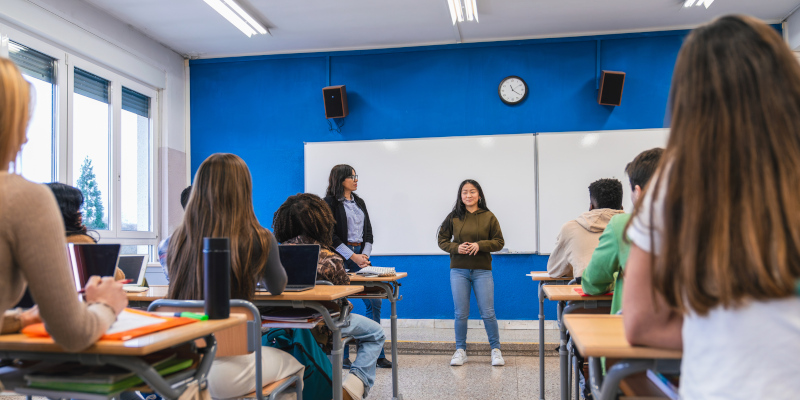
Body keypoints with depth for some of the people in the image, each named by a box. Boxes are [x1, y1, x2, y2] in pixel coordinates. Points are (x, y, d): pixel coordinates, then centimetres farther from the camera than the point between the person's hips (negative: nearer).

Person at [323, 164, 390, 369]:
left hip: (361, 256, 6)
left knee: (374, 302, 3)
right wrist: (353, 256, -13)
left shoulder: (359, 202, 17)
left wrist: (365, 254, -1)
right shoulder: (330, 203, -4)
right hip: (341, 258, -6)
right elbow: (331, 235, -10)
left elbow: (368, 231, 16)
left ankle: (377, 354, 12)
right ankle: (342, 356, 10)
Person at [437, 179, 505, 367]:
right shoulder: (453, 217, 2)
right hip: (459, 270, 1)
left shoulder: (488, 217, 1)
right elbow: (442, 240, 7)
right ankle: (460, 351, 19)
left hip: (482, 270, -1)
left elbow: (499, 242, 2)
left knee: (488, 313, 1)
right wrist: (456, 248, -12)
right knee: (461, 314, 5)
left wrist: (480, 245, -14)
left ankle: (496, 350, 17)